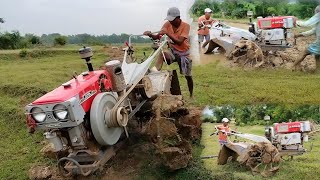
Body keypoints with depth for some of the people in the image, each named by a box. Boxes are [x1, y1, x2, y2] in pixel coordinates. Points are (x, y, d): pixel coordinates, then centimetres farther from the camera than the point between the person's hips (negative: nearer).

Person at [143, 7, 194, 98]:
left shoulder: (185, 26, -22)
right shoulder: (167, 24, -11)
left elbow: (179, 42, -33)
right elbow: (157, 37, -13)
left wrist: (167, 33, -43)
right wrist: (150, 34, -35)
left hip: (184, 53, -2)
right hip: (172, 51, 2)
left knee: (188, 76, 9)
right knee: (161, 54, -35)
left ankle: (191, 95, 31)